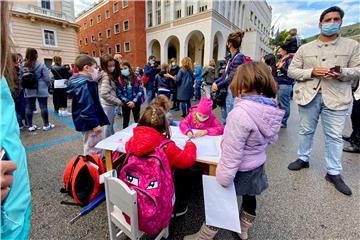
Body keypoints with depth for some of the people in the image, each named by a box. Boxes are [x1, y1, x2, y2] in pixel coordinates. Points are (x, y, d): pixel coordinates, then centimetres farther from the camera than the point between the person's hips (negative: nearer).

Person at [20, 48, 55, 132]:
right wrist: (47, 85, 7)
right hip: (41, 90, -4)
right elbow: (47, 78, -12)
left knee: (29, 108, 10)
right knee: (43, 107, 4)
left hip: (28, 91, 4)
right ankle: (46, 125, 11)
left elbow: (21, 78, 5)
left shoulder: (23, 66, 0)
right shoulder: (41, 65, -12)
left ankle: (30, 126, 17)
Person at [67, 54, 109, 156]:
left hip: (86, 122, 11)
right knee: (94, 152, 2)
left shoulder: (79, 81, 9)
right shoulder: (85, 84, -22)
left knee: (89, 149, 26)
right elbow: (87, 107, -26)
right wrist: (95, 124, -23)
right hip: (89, 123, -11)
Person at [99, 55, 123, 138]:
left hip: (110, 104, 9)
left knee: (110, 125, 20)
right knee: (108, 125, 2)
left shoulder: (109, 75, 12)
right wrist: (118, 101, -16)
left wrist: (116, 101, 8)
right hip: (107, 105, -9)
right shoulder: (106, 76, -16)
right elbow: (104, 94, -22)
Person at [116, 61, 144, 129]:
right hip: (125, 104, 0)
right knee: (125, 121, 15)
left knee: (137, 120, 15)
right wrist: (127, 102, -19)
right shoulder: (119, 80, -7)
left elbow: (141, 91, -11)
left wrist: (134, 101, -20)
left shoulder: (136, 79, -7)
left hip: (136, 103, 0)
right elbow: (119, 93, -10)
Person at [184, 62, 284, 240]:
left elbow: (232, 151, -29)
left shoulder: (241, 112, -33)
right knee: (249, 197, 27)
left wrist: (224, 177, -19)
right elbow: (272, 139, 7)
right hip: (257, 166, 7)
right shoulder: (271, 109, -8)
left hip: (240, 170, -7)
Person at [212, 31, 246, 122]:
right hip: (226, 91, 9)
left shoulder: (239, 57, -13)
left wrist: (218, 86, -10)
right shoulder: (230, 57, 13)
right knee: (225, 117, 19)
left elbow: (232, 77, -18)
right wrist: (215, 82, 5)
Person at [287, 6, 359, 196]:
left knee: (334, 136, 4)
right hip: (309, 95, 1)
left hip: (336, 97, 0)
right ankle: (303, 159, 31)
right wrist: (311, 72, -13)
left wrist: (342, 73, -14)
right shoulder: (305, 48, 9)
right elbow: (291, 71, 4)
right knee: (306, 131, 11)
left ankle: (334, 173, 17)